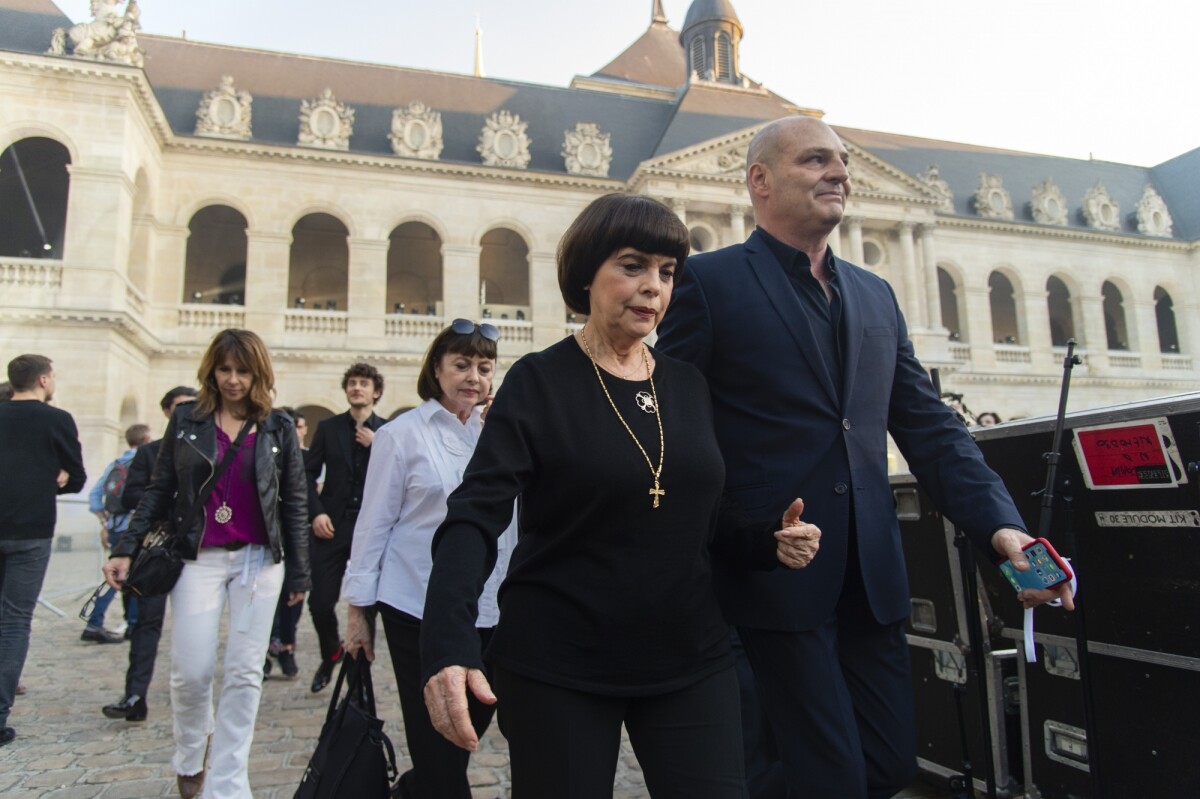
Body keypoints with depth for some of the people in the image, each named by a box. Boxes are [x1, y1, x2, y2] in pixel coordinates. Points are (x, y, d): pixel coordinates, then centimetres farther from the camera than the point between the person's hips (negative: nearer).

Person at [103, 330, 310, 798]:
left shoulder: (278, 428, 3)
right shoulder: (185, 420, 5)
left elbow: (294, 503, 5)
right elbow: (159, 491, 7)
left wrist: (298, 571, 4)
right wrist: (126, 549, -1)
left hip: (259, 560, 0)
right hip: (199, 559, 0)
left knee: (244, 673, 2)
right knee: (191, 670, -1)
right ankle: (189, 756, 30)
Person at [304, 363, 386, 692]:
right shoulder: (328, 427, 8)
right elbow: (308, 473, 6)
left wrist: (376, 446, -15)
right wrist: (316, 512, -7)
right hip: (331, 526, 1)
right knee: (320, 602, 3)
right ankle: (330, 653, 33)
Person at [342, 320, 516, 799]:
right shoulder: (402, 435, -5)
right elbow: (373, 523, -3)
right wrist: (358, 610, -2)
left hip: (489, 609, 4)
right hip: (419, 608, -4)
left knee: (476, 718, 15)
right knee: (434, 735, 5)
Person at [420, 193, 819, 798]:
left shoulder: (690, 386, 5)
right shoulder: (539, 382, -9)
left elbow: (710, 519, 11)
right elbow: (477, 514, -17)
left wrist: (771, 537, -9)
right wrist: (448, 646, -32)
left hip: (689, 660, 4)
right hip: (558, 665, -3)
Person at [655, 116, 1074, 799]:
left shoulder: (876, 295, 14)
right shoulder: (709, 280, -5)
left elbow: (930, 426, 11)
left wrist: (1000, 525, -2)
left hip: (872, 577, 6)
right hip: (773, 577, -6)